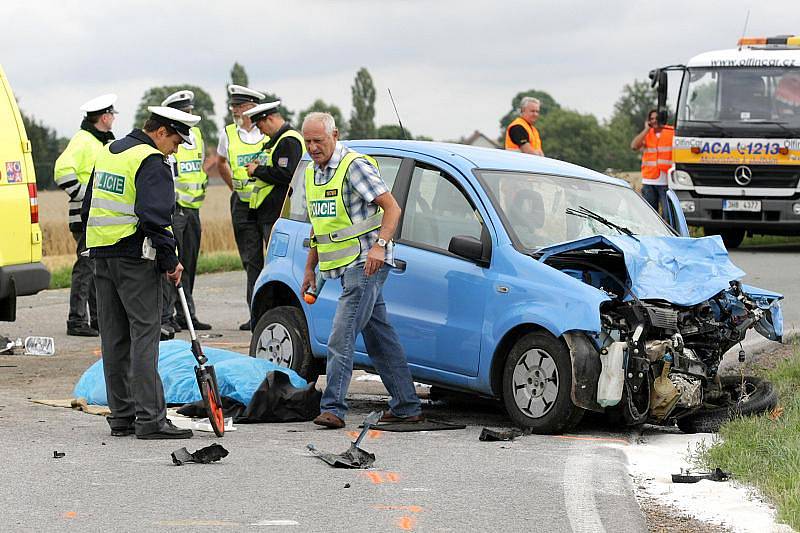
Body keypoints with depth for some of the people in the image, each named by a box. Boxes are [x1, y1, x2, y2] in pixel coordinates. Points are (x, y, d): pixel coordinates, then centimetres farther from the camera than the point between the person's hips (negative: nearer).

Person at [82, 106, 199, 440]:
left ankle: (121, 416, 12)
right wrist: (171, 260, -13)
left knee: (114, 337, 10)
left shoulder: (109, 153, 17)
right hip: (135, 258, -9)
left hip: (101, 255, 9)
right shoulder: (151, 162, -12)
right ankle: (150, 419, -11)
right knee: (144, 334, -8)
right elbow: (155, 218, -20)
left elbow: (88, 208, 22)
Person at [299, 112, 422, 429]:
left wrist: (380, 245, -28)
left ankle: (333, 408, -18)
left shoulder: (355, 166, -12)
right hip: (346, 267, 9)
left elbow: (392, 208, -16)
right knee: (381, 338, 11)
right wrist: (310, 268, 21)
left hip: (366, 263, -9)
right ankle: (407, 407, 15)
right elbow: (318, 226, 24)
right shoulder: (311, 174, 14)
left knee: (341, 338, -16)